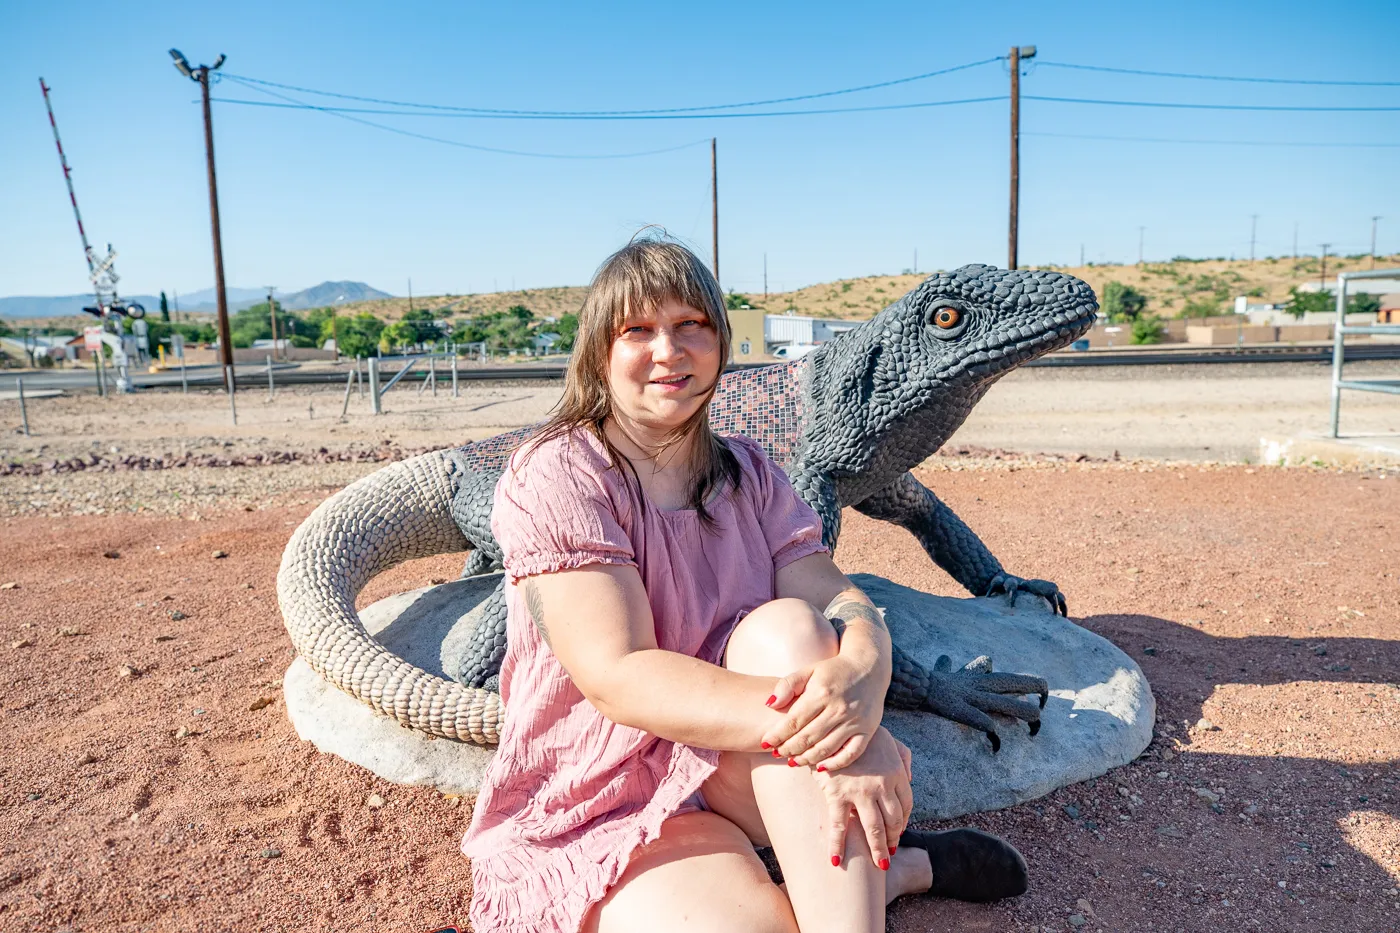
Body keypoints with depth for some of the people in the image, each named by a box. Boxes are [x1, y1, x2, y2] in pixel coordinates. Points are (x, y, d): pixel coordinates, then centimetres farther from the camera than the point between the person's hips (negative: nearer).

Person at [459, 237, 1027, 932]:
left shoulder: (749, 475, 4)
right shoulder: (555, 475, -14)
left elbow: (842, 601, -10)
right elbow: (617, 674, -24)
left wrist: (860, 674, -35)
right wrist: (798, 723, -36)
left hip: (745, 776, 4)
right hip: (597, 809, -3)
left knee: (786, 626, -26)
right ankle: (898, 867, -5)